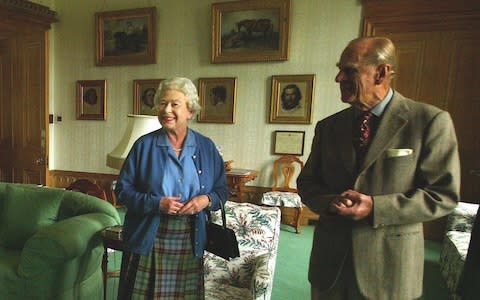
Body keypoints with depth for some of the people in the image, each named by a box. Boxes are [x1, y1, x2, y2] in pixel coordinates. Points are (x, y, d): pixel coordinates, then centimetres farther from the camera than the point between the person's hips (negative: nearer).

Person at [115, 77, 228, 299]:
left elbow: (221, 190, 7)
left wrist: (206, 200, -14)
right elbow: (122, 189, -1)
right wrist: (156, 203, -16)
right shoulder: (144, 145, -3)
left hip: (191, 243, 2)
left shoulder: (206, 147, 2)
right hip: (149, 242, -1)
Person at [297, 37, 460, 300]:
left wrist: (375, 207, -19)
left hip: (389, 266, -3)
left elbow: (443, 194, -7)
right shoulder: (328, 127, 2)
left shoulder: (430, 121, -8)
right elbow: (306, 182, 7)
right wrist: (330, 201, -14)